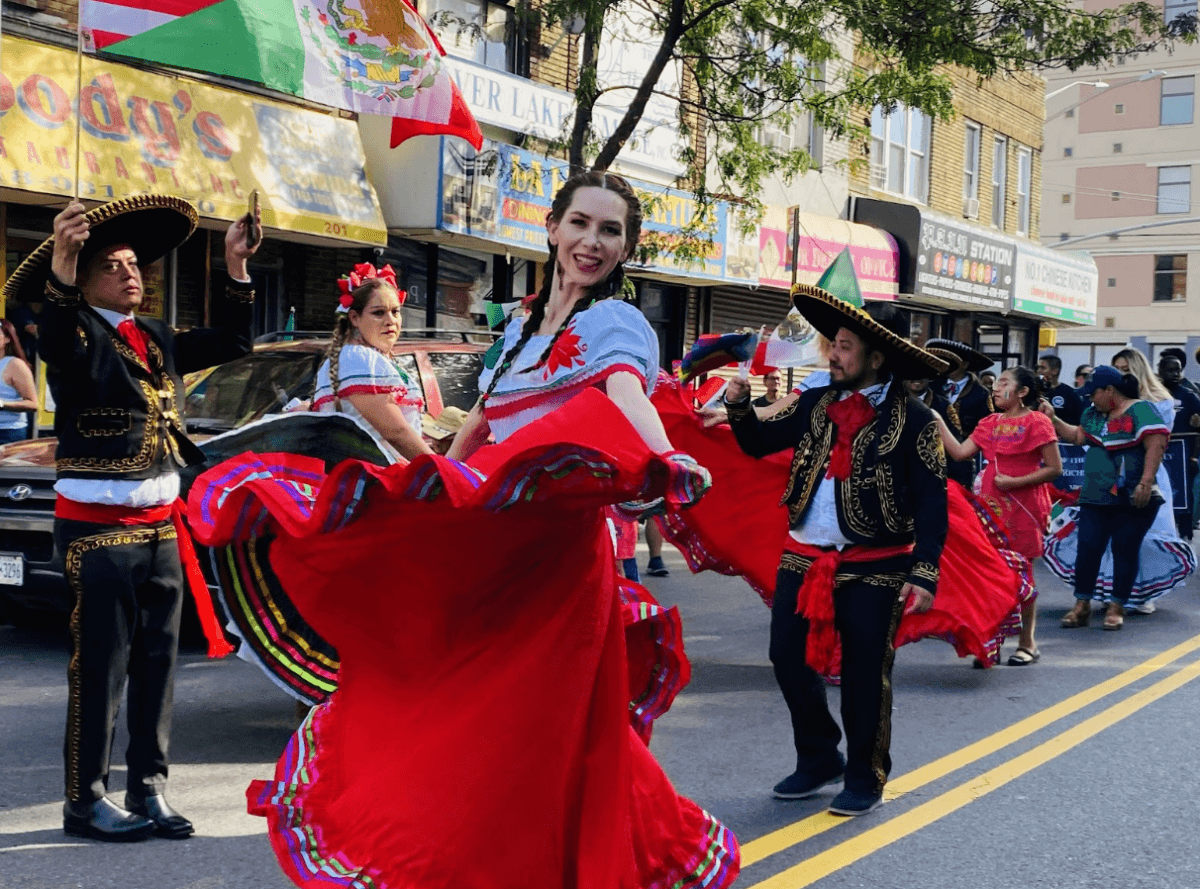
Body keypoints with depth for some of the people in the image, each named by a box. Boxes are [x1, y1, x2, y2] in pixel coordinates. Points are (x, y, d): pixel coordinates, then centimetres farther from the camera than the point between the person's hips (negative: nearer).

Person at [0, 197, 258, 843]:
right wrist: (62, 264, -49)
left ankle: (148, 790, 18)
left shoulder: (156, 340, 14)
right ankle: (86, 802, 4)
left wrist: (236, 267, 12)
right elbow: (56, 340, -31)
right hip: (97, 528, -7)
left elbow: (230, 343, 23)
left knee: (157, 664, 9)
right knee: (99, 669, -4)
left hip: (162, 524, 7)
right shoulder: (80, 334, -7)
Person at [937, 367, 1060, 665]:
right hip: (992, 505, 5)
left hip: (1023, 506, -5)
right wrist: (938, 422, 0)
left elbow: (1054, 469, -10)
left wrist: (1015, 482, -17)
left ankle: (1027, 643, 14)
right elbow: (959, 452, 3)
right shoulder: (990, 423, 11)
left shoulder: (1037, 423, -7)